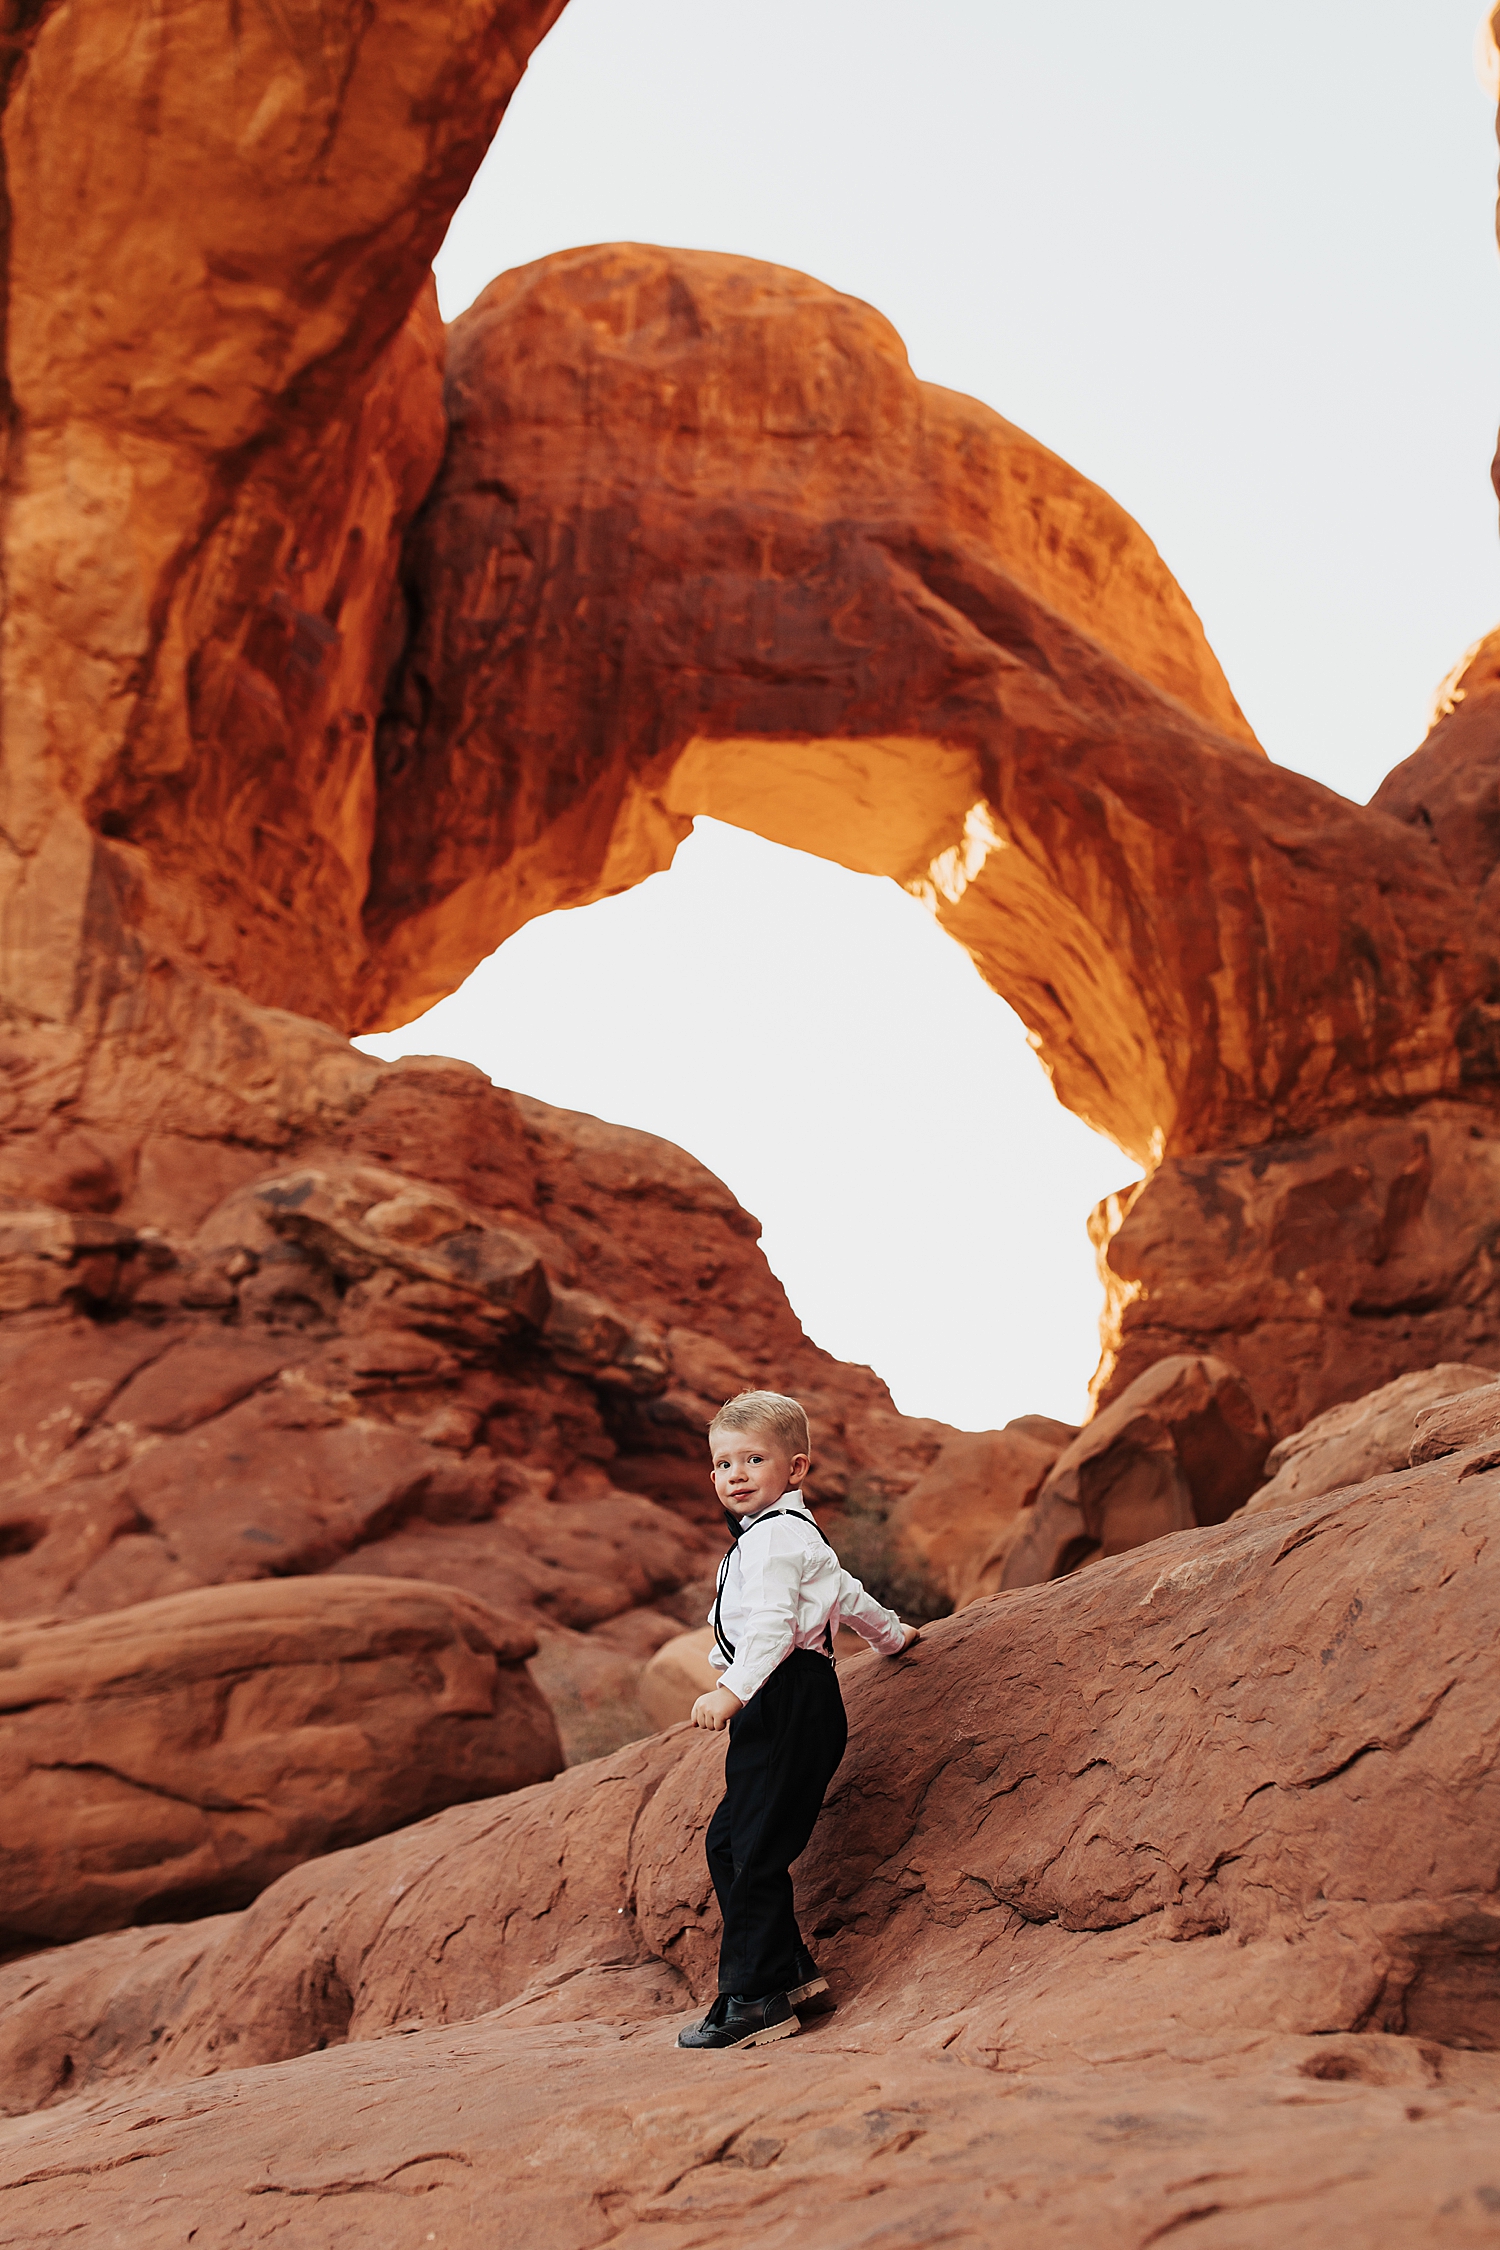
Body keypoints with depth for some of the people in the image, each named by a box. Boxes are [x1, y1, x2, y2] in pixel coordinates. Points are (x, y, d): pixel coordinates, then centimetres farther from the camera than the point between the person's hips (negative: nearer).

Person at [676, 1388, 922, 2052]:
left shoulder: (773, 1536, -11)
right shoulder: (793, 1532, 22)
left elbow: (772, 1624, -25)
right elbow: (846, 1595, 35)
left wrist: (733, 1690, -37)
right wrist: (890, 1635, 51)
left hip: (788, 1704, -11)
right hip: (776, 1712, 11)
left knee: (756, 1852, -9)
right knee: (727, 1842, 11)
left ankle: (755, 2000, -4)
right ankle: (791, 1972, 15)